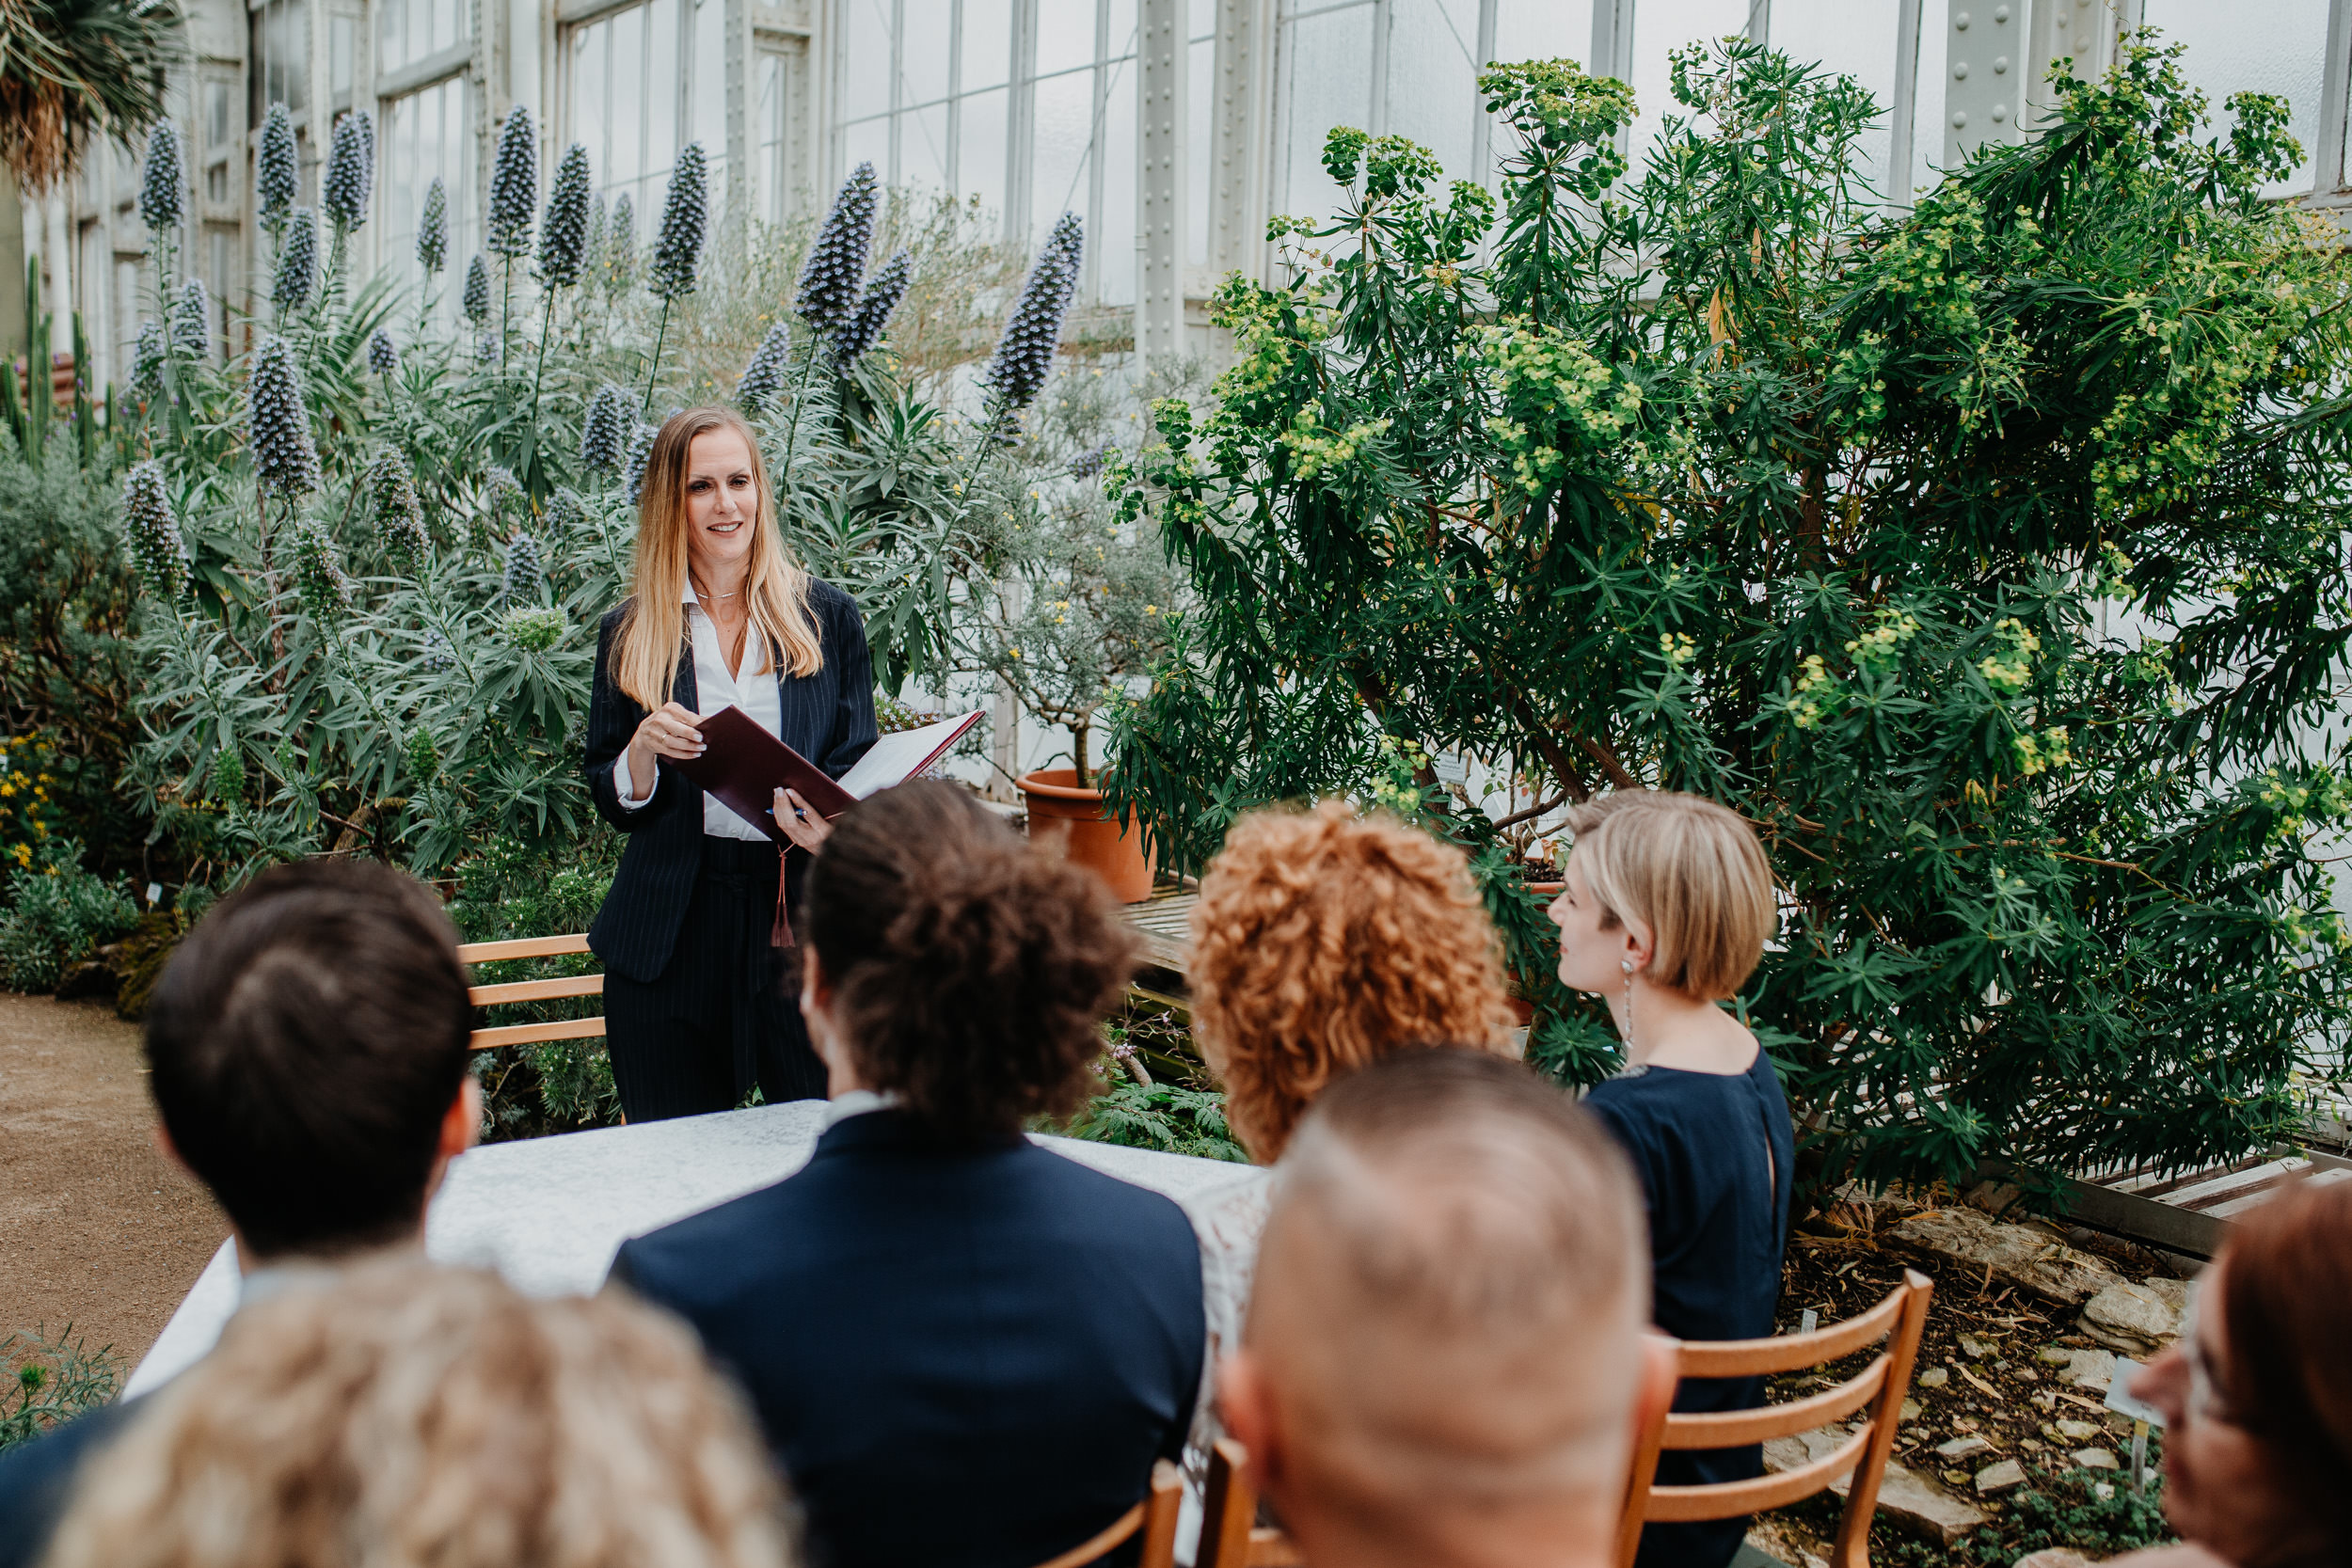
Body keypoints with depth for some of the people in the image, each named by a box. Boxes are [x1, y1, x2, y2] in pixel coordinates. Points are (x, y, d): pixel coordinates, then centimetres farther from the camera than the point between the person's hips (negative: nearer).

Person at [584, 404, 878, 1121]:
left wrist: (831, 828, -16)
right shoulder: (630, 634, 8)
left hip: (802, 923, -1)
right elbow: (613, 805, 9)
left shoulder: (827, 617, 7)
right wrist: (644, 747, -12)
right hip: (672, 939, 1)